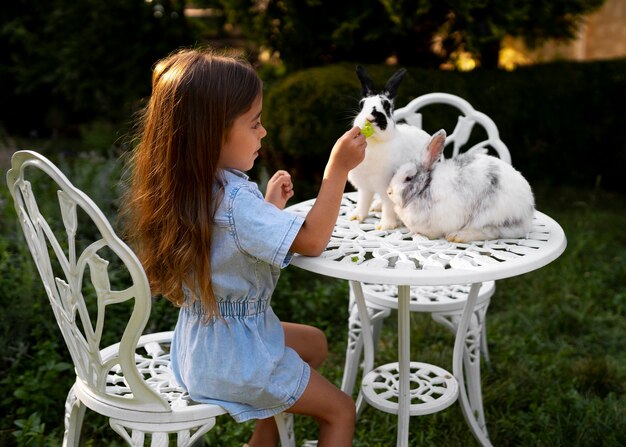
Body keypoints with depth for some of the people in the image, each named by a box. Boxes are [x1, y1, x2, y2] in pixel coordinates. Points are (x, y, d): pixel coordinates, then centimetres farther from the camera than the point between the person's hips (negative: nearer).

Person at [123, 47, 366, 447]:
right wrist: (337, 168, -23)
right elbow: (312, 241, -27)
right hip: (236, 357, -9)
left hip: (201, 341, 9)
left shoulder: (187, 188, -2)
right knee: (341, 411, 10)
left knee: (315, 342, 30)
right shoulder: (234, 202, -30)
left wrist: (269, 207, 2)